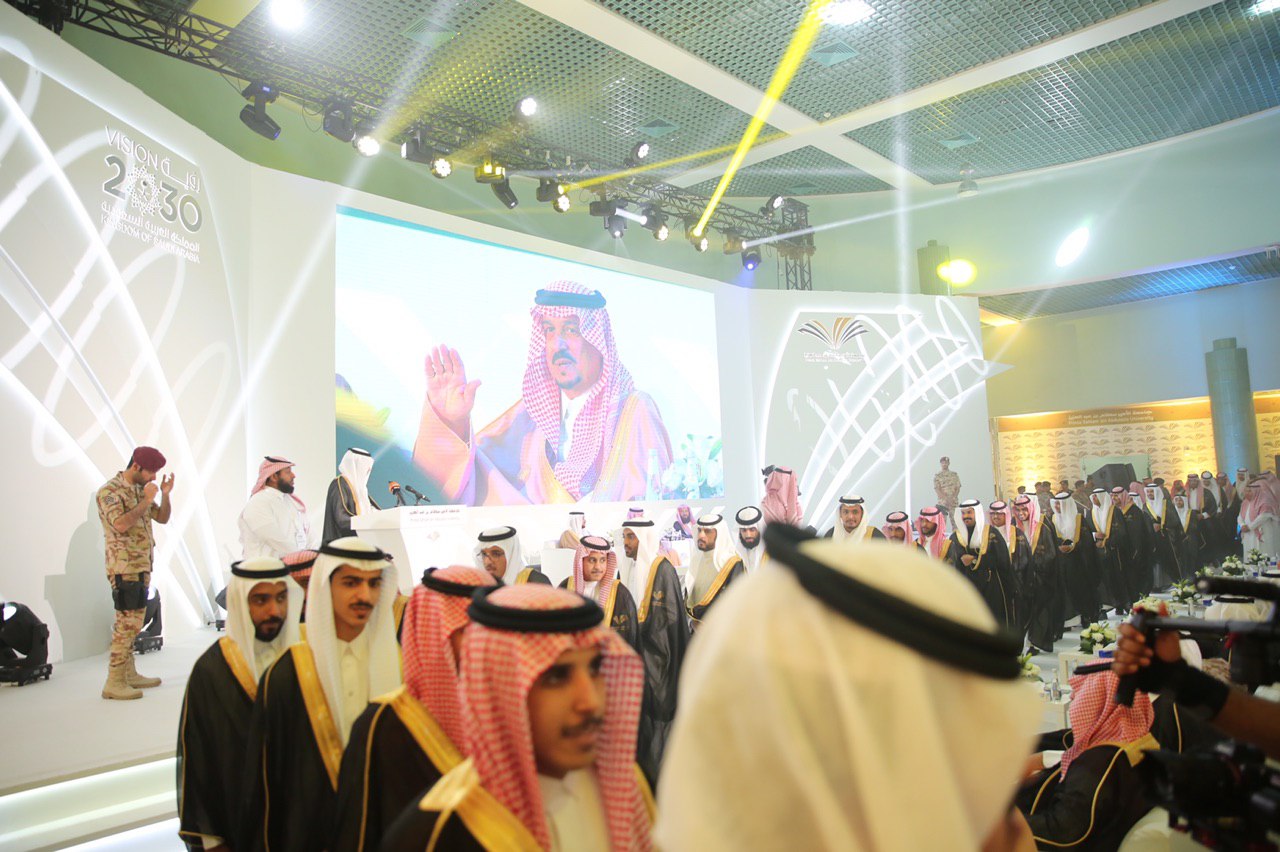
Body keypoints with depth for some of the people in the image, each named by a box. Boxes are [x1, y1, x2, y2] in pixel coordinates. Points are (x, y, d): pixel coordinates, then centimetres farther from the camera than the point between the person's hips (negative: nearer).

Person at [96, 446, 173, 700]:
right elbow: (121, 524, -25)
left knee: (133, 622, 13)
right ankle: (114, 682, -5)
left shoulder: (140, 489, 14)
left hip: (142, 565, 9)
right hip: (124, 567, -9)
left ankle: (129, 674, 20)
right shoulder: (109, 491, -11)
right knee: (127, 622, -10)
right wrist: (146, 501, -19)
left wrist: (165, 494, 1)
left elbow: (163, 518, 15)